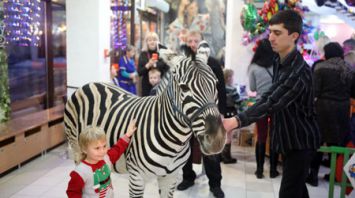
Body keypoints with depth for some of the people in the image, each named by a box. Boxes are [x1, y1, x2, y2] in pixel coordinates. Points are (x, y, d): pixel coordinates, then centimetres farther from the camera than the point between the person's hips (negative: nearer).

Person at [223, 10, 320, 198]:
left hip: (300, 140, -9)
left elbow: (271, 103, -38)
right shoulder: (278, 61, 2)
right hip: (289, 137, 9)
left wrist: (235, 121, -49)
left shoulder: (298, 72, -28)